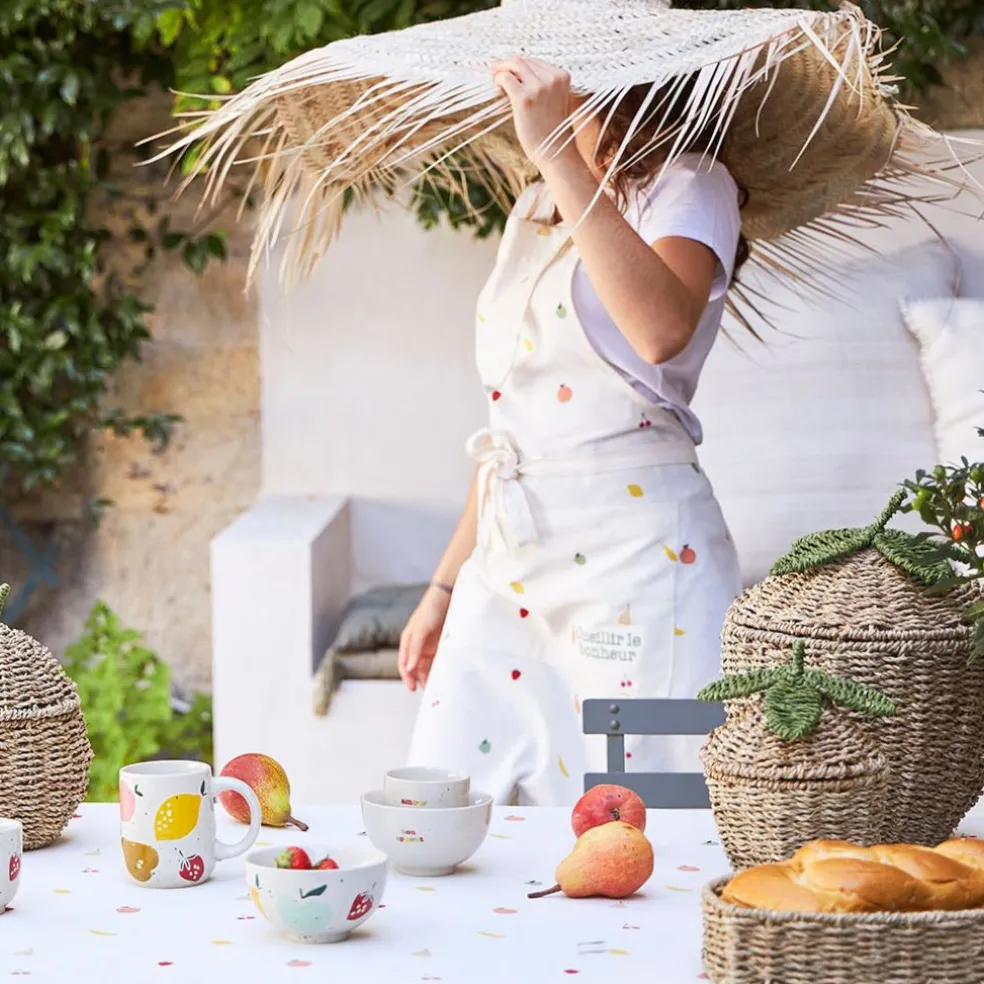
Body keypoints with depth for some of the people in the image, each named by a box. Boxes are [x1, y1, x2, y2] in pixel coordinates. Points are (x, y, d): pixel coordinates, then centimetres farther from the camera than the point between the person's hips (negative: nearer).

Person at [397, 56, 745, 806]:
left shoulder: (687, 187, -3)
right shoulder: (534, 215, 19)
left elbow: (662, 330, -27)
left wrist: (559, 156, -26)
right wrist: (446, 586, 21)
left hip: (636, 548, -7)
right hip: (511, 559, 7)